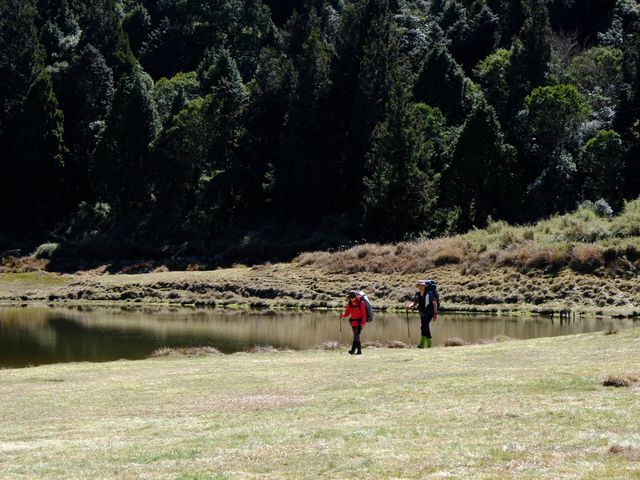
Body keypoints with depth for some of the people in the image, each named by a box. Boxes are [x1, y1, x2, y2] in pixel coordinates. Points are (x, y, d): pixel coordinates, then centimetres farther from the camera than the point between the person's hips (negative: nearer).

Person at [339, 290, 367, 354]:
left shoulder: (361, 303, -11)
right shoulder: (349, 303, 4)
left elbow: (364, 313, -11)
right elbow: (347, 313, 7)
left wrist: (363, 322, -18)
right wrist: (343, 315, -14)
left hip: (360, 322, -5)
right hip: (353, 322, 5)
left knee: (356, 335, -17)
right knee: (356, 336, 7)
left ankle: (353, 349, -25)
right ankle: (359, 351, 12)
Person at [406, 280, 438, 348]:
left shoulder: (429, 294, -14)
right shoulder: (417, 294, 2)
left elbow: (435, 303, -10)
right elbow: (414, 303, 8)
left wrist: (435, 314, -13)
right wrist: (409, 306, -15)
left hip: (429, 313, -7)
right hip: (422, 313, 7)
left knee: (423, 326, -22)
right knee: (425, 327, 12)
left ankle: (422, 343, -25)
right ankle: (429, 344, 24)